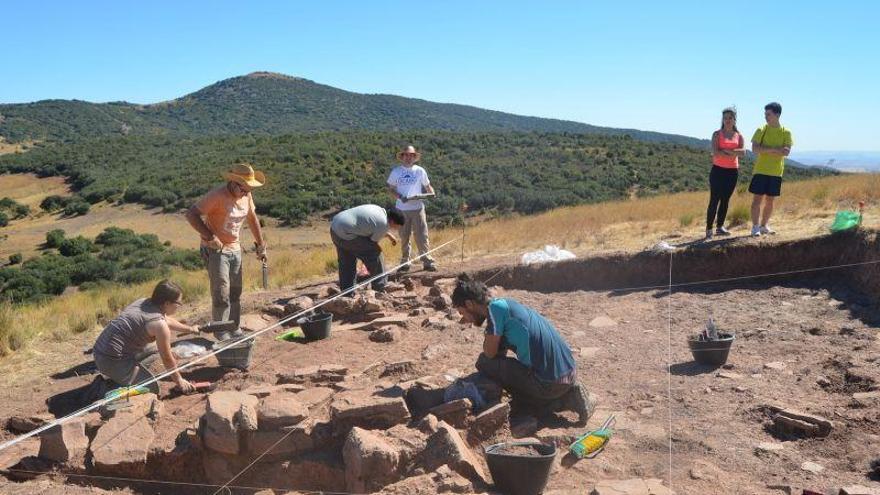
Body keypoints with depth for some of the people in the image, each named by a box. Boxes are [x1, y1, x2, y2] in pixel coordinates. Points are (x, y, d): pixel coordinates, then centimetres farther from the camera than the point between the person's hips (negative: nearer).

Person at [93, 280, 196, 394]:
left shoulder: (145, 302, 7)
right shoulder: (159, 324, -18)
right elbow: (167, 359, -7)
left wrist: (190, 329, 42)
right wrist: (179, 380, 8)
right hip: (112, 360, -9)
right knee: (152, 388, -2)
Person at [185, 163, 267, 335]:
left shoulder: (246, 195, 0)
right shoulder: (217, 195, -21)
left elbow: (252, 219, 15)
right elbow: (191, 215, -22)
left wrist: (261, 245, 15)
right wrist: (210, 237, -24)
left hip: (235, 249, 7)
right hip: (215, 250, -7)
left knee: (235, 293, 12)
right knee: (221, 295, -6)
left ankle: (234, 329, 24)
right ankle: (221, 335, 5)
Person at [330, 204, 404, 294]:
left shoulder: (379, 209, 14)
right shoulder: (384, 225, -13)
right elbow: (373, 242, -2)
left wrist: (388, 234, 32)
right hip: (345, 234, -10)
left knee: (346, 263, 19)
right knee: (374, 253, 1)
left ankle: (347, 293, 23)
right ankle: (379, 286, 11)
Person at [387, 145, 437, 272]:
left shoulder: (420, 171, 4)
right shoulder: (396, 171, 5)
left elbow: (427, 186, 10)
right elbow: (390, 189, 6)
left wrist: (432, 194, -11)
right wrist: (400, 197, -13)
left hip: (418, 208, -1)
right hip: (401, 209, 1)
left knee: (422, 236, -5)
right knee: (404, 237, 9)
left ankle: (427, 262, 0)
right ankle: (404, 262, 20)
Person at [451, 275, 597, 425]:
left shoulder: (495, 308, -12)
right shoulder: (505, 303, 15)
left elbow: (490, 353, -9)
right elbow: (500, 353, 18)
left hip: (550, 383, -9)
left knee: (484, 362, -1)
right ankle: (569, 395, 12)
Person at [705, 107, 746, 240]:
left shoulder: (739, 136, 10)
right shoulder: (717, 134, 1)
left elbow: (743, 152, -7)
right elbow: (715, 152, -14)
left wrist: (726, 151, -17)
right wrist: (733, 154, -13)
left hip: (732, 171, 4)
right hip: (718, 170, -4)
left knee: (725, 200, 7)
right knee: (714, 200, -8)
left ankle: (720, 227, 15)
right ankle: (709, 229, -6)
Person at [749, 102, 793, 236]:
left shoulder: (786, 132, 3)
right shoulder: (761, 130, 0)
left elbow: (786, 151, -10)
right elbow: (755, 149, -13)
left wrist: (766, 149, -16)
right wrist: (776, 150, -17)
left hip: (776, 172, 2)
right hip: (760, 170, -2)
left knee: (770, 201, 8)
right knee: (757, 199, -5)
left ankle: (764, 226, 19)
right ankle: (755, 227, -1)